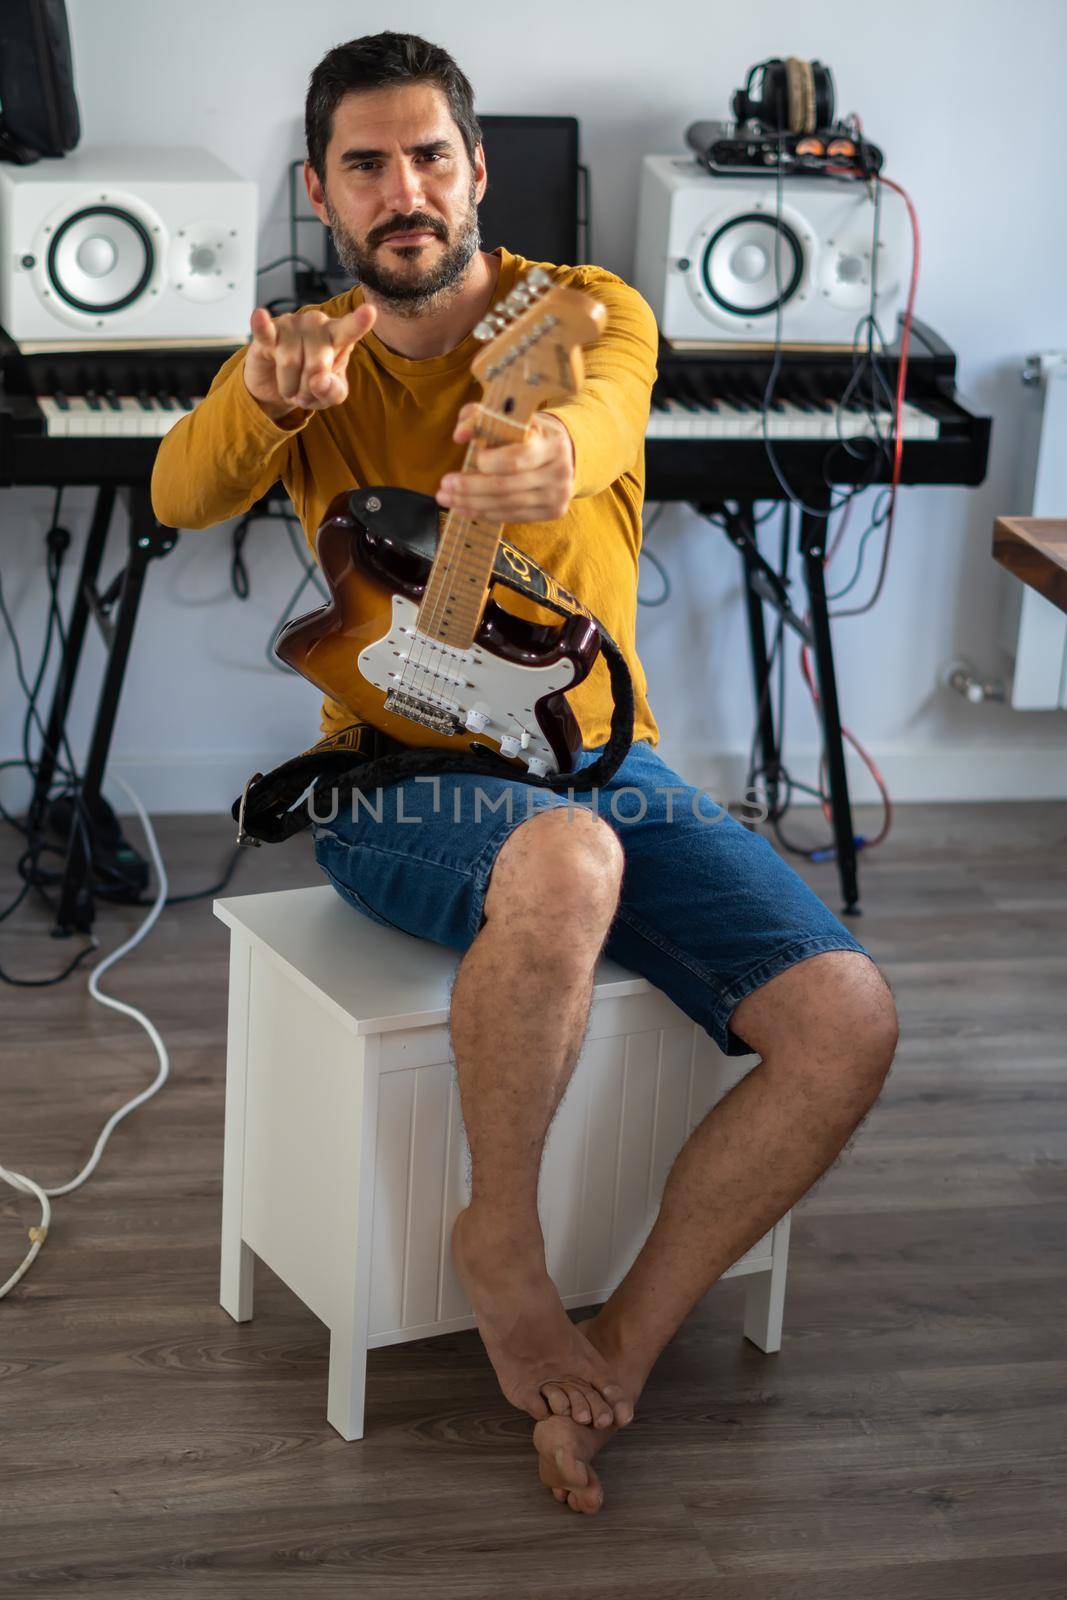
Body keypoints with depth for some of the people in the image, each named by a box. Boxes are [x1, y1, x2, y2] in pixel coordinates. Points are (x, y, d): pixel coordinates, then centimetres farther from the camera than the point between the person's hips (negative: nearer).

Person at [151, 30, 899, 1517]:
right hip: (396, 784, -2)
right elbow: (182, 494, -17)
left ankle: (624, 1346, -4)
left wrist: (552, 449, -52)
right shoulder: (308, 351, 4)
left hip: (603, 763, 2)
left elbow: (600, 412, -26)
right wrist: (267, 398, -41)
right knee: (564, 860, -39)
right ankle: (501, 1245, -15)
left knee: (849, 1020, -19)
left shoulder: (595, 308, 0)